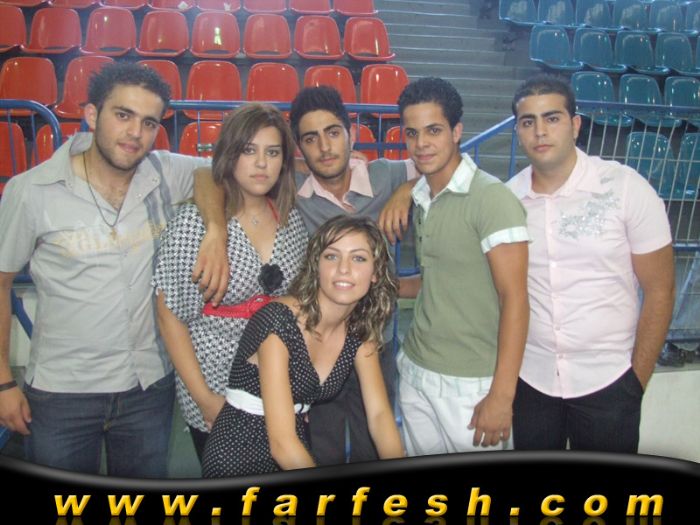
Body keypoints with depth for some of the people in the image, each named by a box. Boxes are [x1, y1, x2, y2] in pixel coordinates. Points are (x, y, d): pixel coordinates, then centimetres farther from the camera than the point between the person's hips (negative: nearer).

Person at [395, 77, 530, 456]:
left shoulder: (491, 198, -15)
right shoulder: (421, 199, 9)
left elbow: (514, 298, -17)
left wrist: (502, 396, -19)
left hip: (471, 383, -7)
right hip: (415, 372, 7)